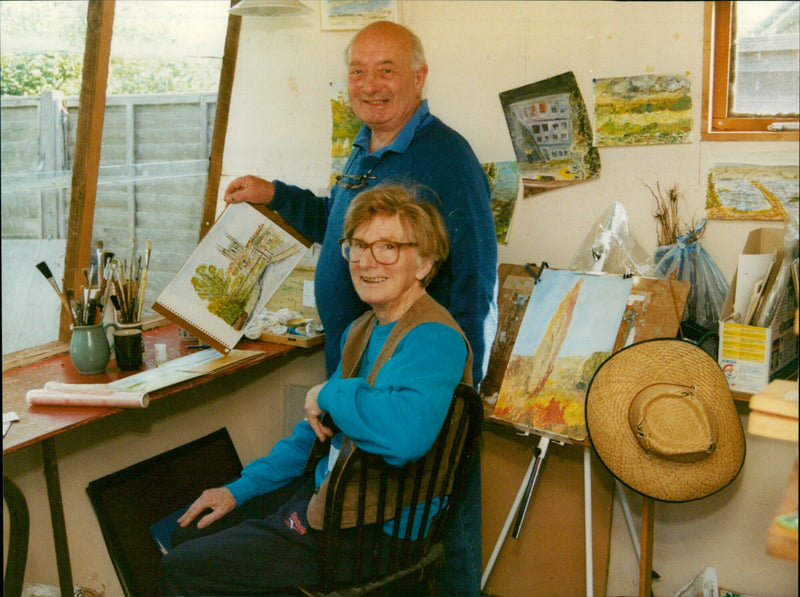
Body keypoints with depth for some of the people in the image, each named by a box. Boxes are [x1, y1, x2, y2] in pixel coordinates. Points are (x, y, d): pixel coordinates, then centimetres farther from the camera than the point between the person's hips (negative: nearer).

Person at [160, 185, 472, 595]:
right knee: (187, 532, 18)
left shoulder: (433, 340, -24)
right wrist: (241, 489, 13)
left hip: (369, 533, -9)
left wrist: (329, 393, -25)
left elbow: (406, 433, -44)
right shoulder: (361, 330, 8)